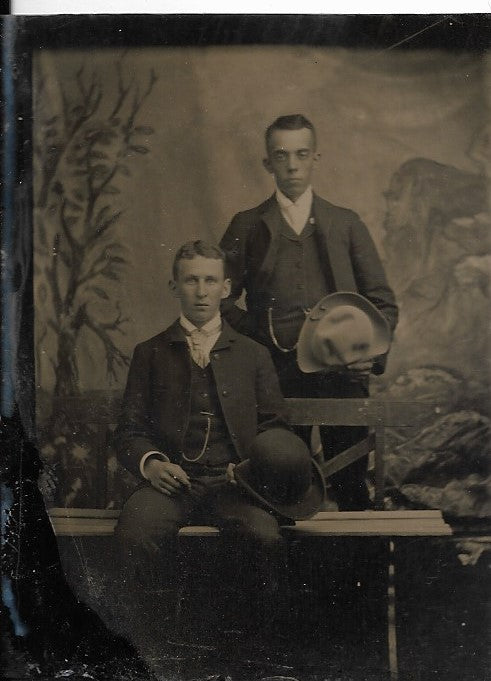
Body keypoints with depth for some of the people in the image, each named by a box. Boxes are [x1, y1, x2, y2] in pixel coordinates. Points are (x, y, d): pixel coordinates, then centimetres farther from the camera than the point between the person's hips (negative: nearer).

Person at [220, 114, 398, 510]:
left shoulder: (347, 224, 15)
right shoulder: (247, 227, 12)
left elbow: (382, 301, 13)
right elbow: (222, 298, 10)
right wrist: (257, 335, -5)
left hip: (342, 372, 1)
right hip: (277, 372, 0)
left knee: (351, 485, 0)